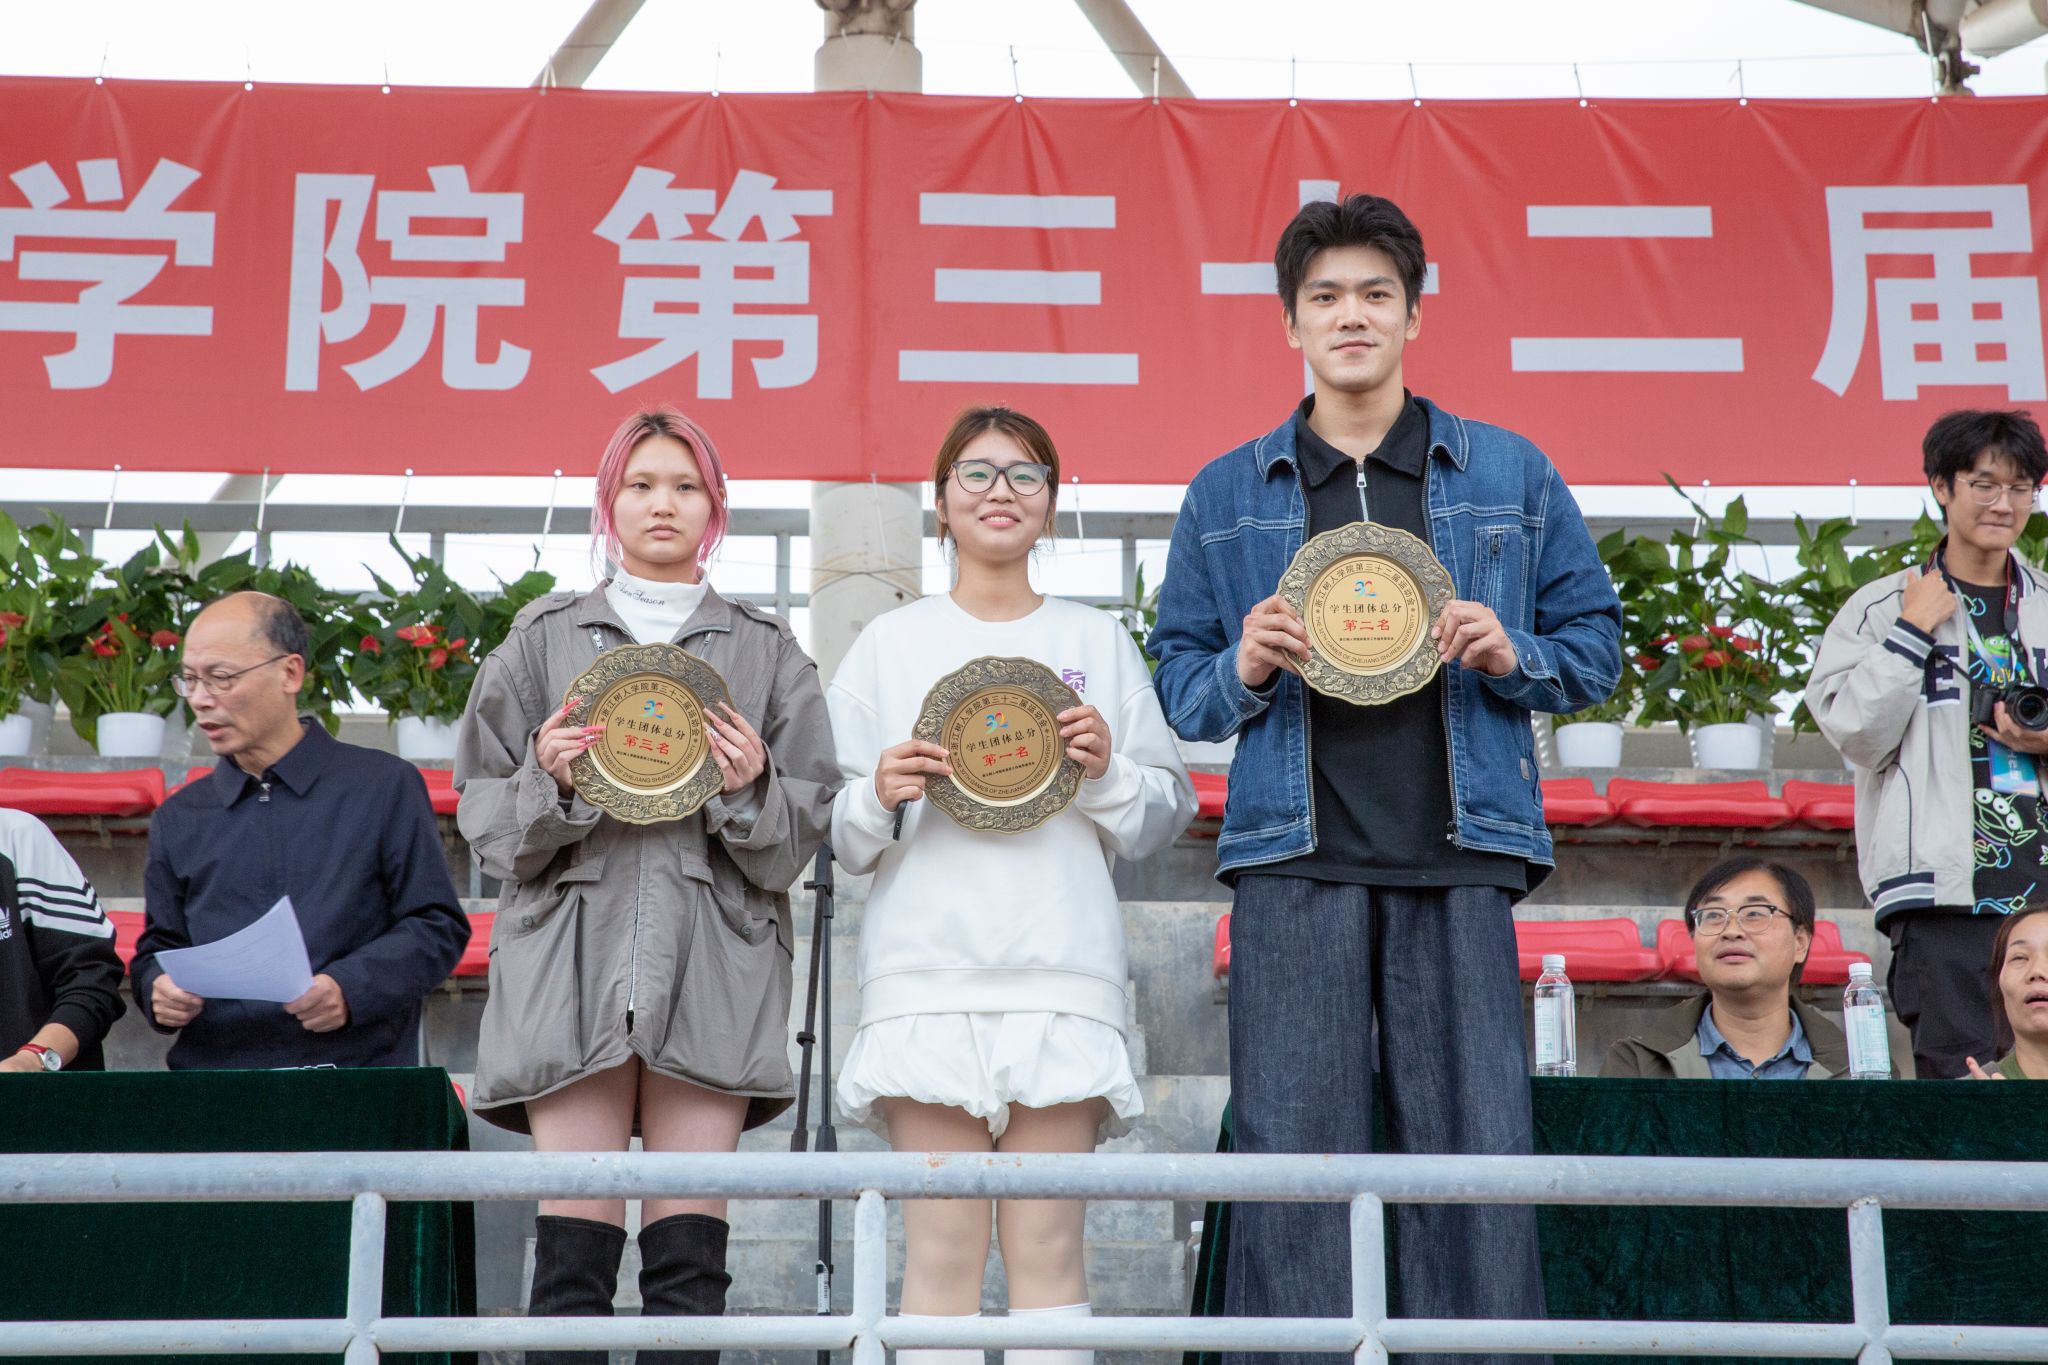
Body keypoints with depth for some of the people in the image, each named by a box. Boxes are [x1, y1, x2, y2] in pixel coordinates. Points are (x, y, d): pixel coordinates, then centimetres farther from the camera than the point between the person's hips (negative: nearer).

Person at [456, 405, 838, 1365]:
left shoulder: (765, 652, 15)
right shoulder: (544, 638, 15)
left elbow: (801, 837, 11)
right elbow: (489, 827, 12)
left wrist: (750, 790, -8)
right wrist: (548, 784, -7)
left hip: (712, 969, 0)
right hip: (574, 964, 0)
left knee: (689, 1260, -3)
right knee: (573, 1254, -6)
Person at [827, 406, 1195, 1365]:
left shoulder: (1098, 642, 15)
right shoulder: (889, 644, 13)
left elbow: (1166, 818, 14)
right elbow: (838, 834, 12)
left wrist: (1108, 773, -5)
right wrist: (882, 798, -9)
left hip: (1061, 971, 1)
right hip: (928, 971, 0)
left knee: (1048, 1249, -4)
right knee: (942, 1250, -6)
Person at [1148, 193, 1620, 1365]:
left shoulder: (1511, 476, 13)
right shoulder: (1227, 495, 15)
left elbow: (1597, 643, 14)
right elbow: (1179, 679, 16)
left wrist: (1513, 658, -5)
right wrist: (1244, 672, -5)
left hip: (1457, 856, 0)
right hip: (1294, 860, 1)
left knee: (1476, 1152, -4)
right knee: (1292, 1154, -2)